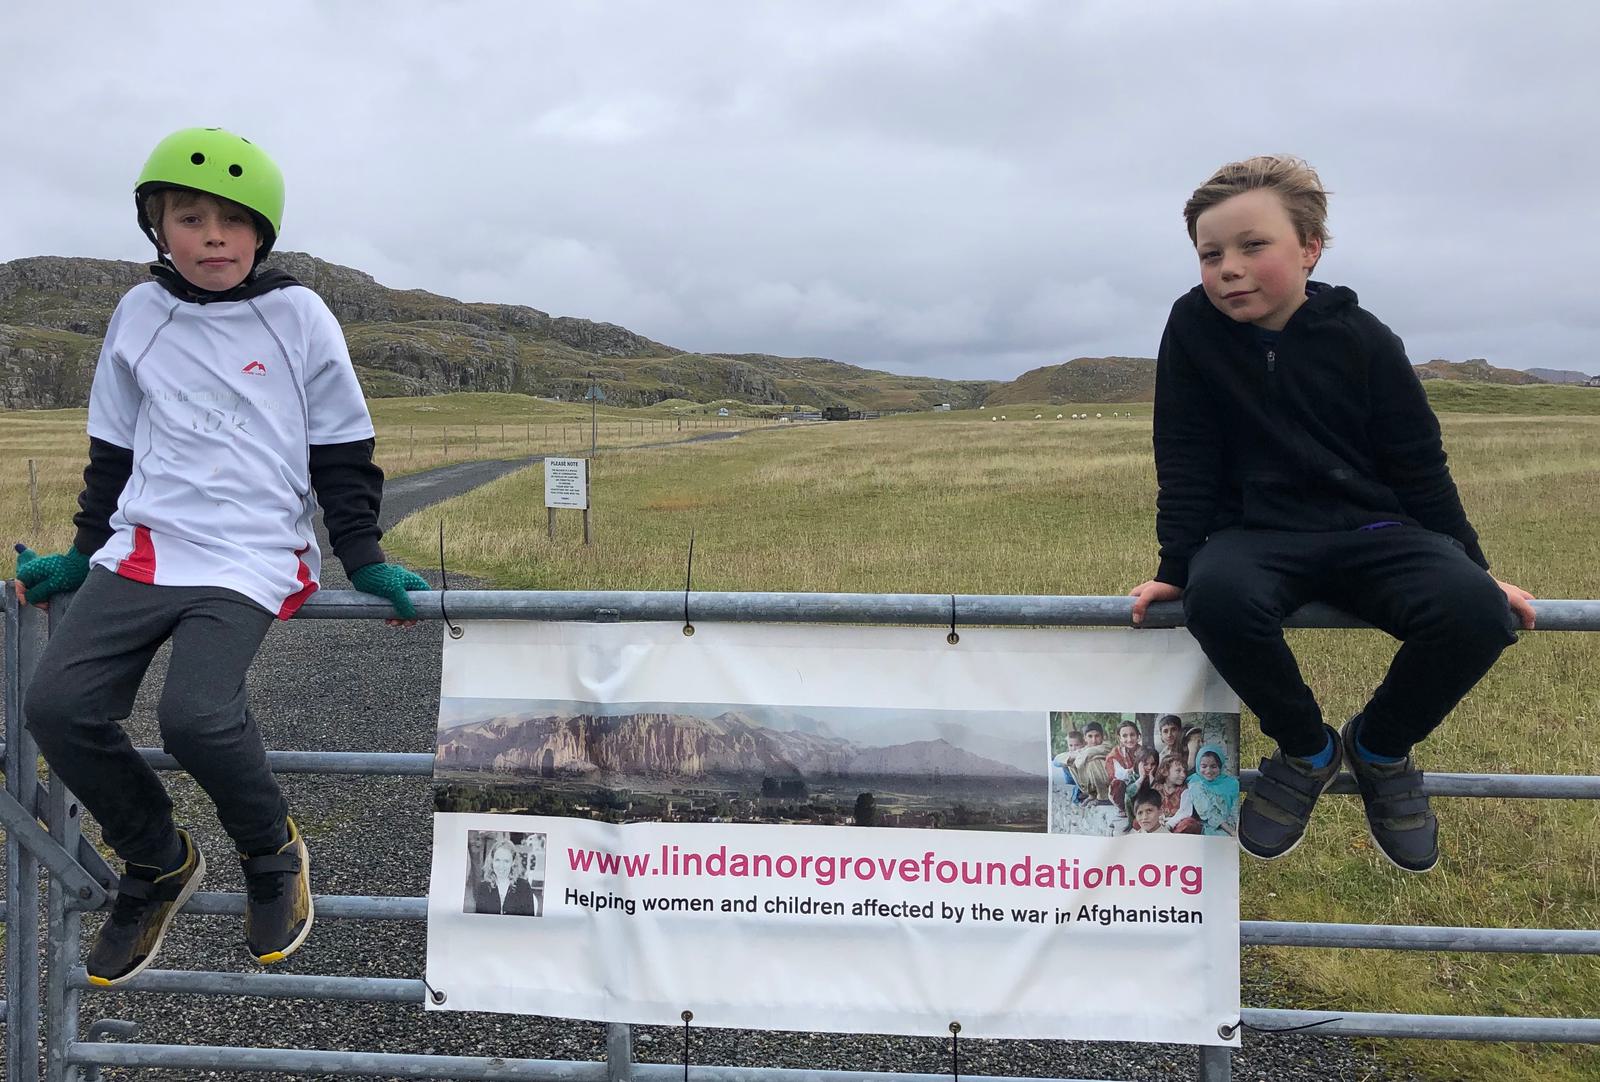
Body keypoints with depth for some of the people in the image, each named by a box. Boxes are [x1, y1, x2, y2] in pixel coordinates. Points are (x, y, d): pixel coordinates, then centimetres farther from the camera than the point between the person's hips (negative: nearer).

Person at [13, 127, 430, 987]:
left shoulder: (298, 317, 1)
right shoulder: (140, 315, 10)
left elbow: (342, 452, 5)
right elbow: (113, 450, 19)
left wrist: (365, 563, 1)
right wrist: (81, 555, 18)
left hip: (254, 556, -4)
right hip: (142, 547, 4)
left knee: (195, 715, -27)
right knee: (57, 706, -14)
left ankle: (273, 855, 4)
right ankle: (159, 864, 11)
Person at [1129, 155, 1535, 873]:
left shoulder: (1363, 340, -2)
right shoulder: (1194, 327, -3)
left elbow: (1419, 468, 4)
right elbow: (1184, 462, -1)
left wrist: (1474, 567, 2)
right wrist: (1177, 568, -7)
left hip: (1371, 531, 1)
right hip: (1257, 536, -1)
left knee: (1475, 611, -30)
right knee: (1218, 597, -38)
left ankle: (1381, 746, 3)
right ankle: (1306, 749, -6)